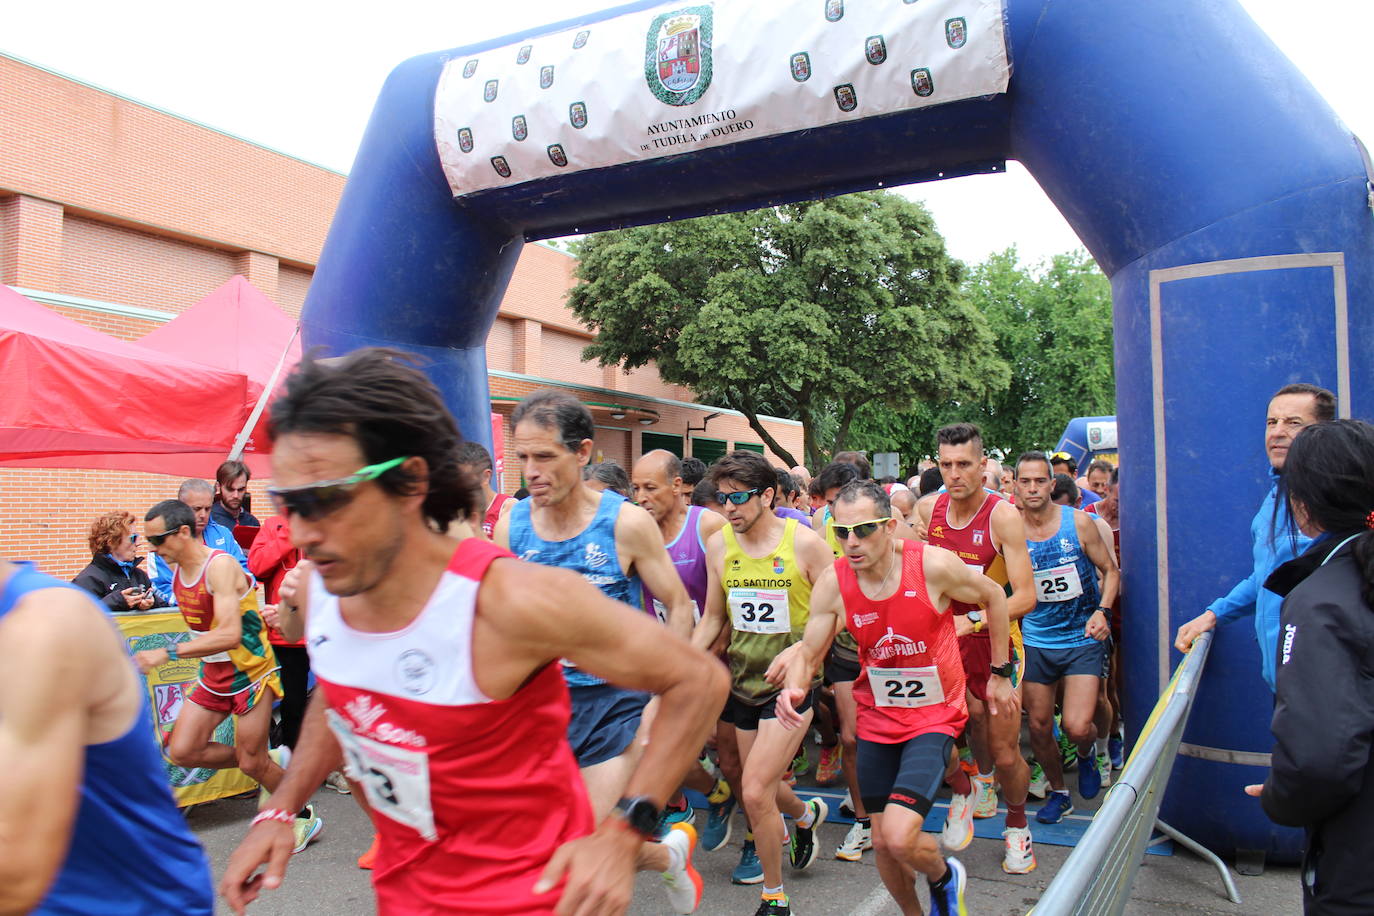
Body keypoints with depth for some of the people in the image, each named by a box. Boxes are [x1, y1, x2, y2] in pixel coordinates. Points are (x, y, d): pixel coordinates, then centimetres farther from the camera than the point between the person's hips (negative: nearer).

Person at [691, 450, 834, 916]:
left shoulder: (804, 542, -13)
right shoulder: (719, 544, 0)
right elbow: (713, 618, 9)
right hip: (743, 682, 5)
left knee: (755, 793, -12)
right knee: (764, 787, 18)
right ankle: (807, 813, 53)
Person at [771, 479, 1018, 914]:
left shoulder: (933, 564, -21)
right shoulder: (832, 583, -13)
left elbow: (994, 596, -2)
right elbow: (808, 655, -5)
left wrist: (1000, 674, 3)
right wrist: (793, 689, -28)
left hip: (934, 716, -3)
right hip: (877, 718, 4)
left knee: (899, 837, -18)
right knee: (882, 843, 11)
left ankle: (944, 879, 18)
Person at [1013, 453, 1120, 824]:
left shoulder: (1078, 522, -8)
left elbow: (1110, 570, 1)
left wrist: (1102, 611, -14)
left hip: (1083, 639, -2)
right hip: (1036, 641, 2)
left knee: (1077, 726, -12)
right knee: (1039, 727, 8)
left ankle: (1089, 752, 26)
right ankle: (1058, 792, 34)